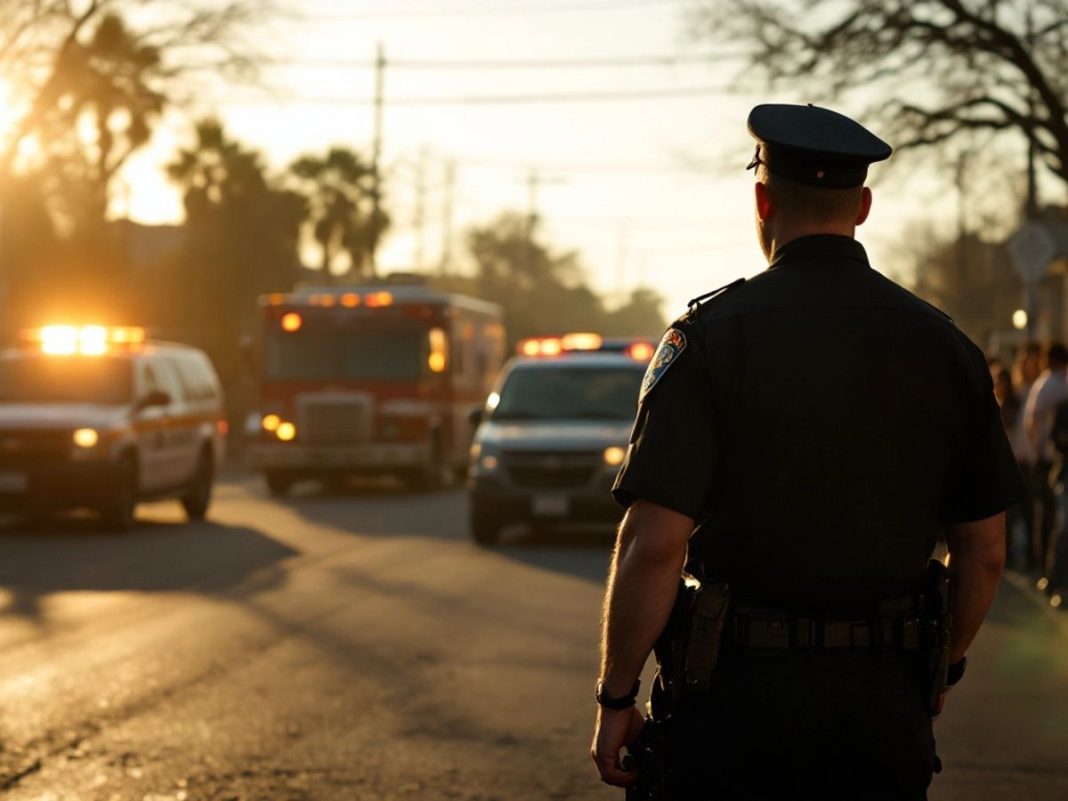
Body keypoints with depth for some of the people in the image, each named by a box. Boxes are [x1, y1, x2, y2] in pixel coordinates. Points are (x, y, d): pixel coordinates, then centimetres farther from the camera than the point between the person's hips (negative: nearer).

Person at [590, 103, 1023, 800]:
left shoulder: (712, 333, -8)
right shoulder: (946, 345, 4)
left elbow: (655, 543, -15)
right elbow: (984, 553, 8)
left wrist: (617, 697, -6)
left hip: (738, 692, -4)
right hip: (886, 707, 4)